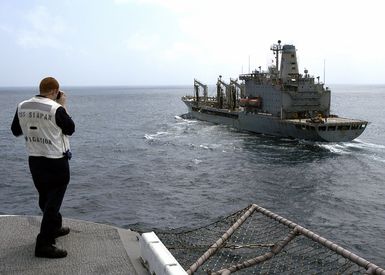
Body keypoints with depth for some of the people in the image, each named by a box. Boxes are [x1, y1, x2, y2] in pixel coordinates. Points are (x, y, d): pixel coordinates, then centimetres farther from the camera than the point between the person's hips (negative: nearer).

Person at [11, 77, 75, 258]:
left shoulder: (22, 107, -1)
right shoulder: (56, 109, -20)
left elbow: (15, 131, 11)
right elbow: (70, 129, -5)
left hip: (34, 160, 7)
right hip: (56, 162, -7)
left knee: (45, 199, 21)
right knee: (53, 201, 0)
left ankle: (55, 228, 41)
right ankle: (43, 244, 0)